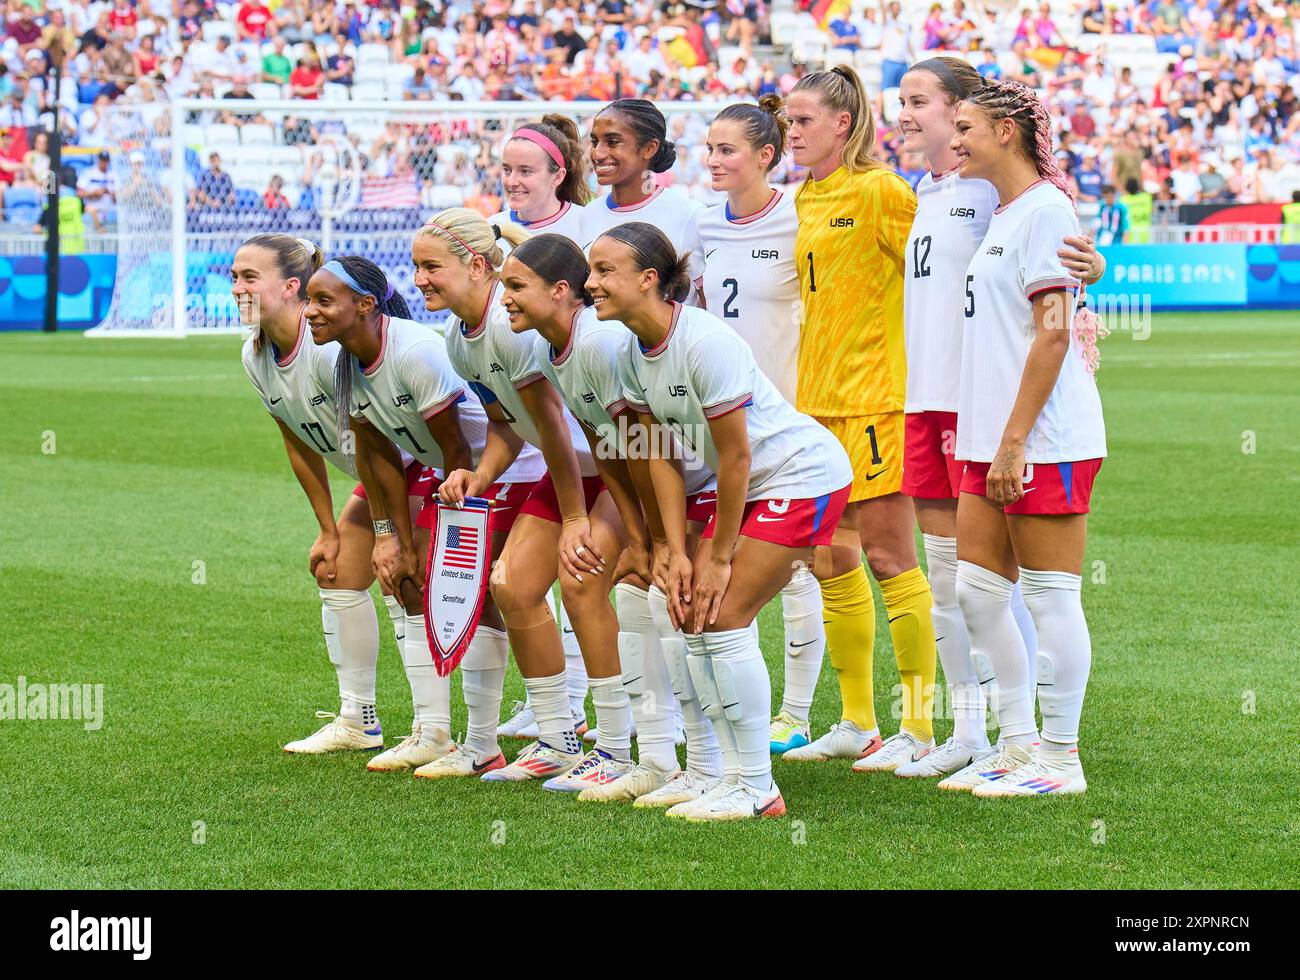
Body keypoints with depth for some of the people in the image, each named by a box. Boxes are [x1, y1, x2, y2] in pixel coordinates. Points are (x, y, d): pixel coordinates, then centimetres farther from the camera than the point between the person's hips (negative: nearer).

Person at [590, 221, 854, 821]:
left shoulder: (705, 343, -26)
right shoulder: (634, 353, -1)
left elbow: (734, 457, -22)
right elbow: (662, 456, 3)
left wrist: (719, 556, -16)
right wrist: (677, 553, -4)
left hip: (803, 474, -9)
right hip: (752, 482, 9)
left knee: (722, 614, -14)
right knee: (693, 611, 2)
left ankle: (757, 790, -5)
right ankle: (739, 778, 11)